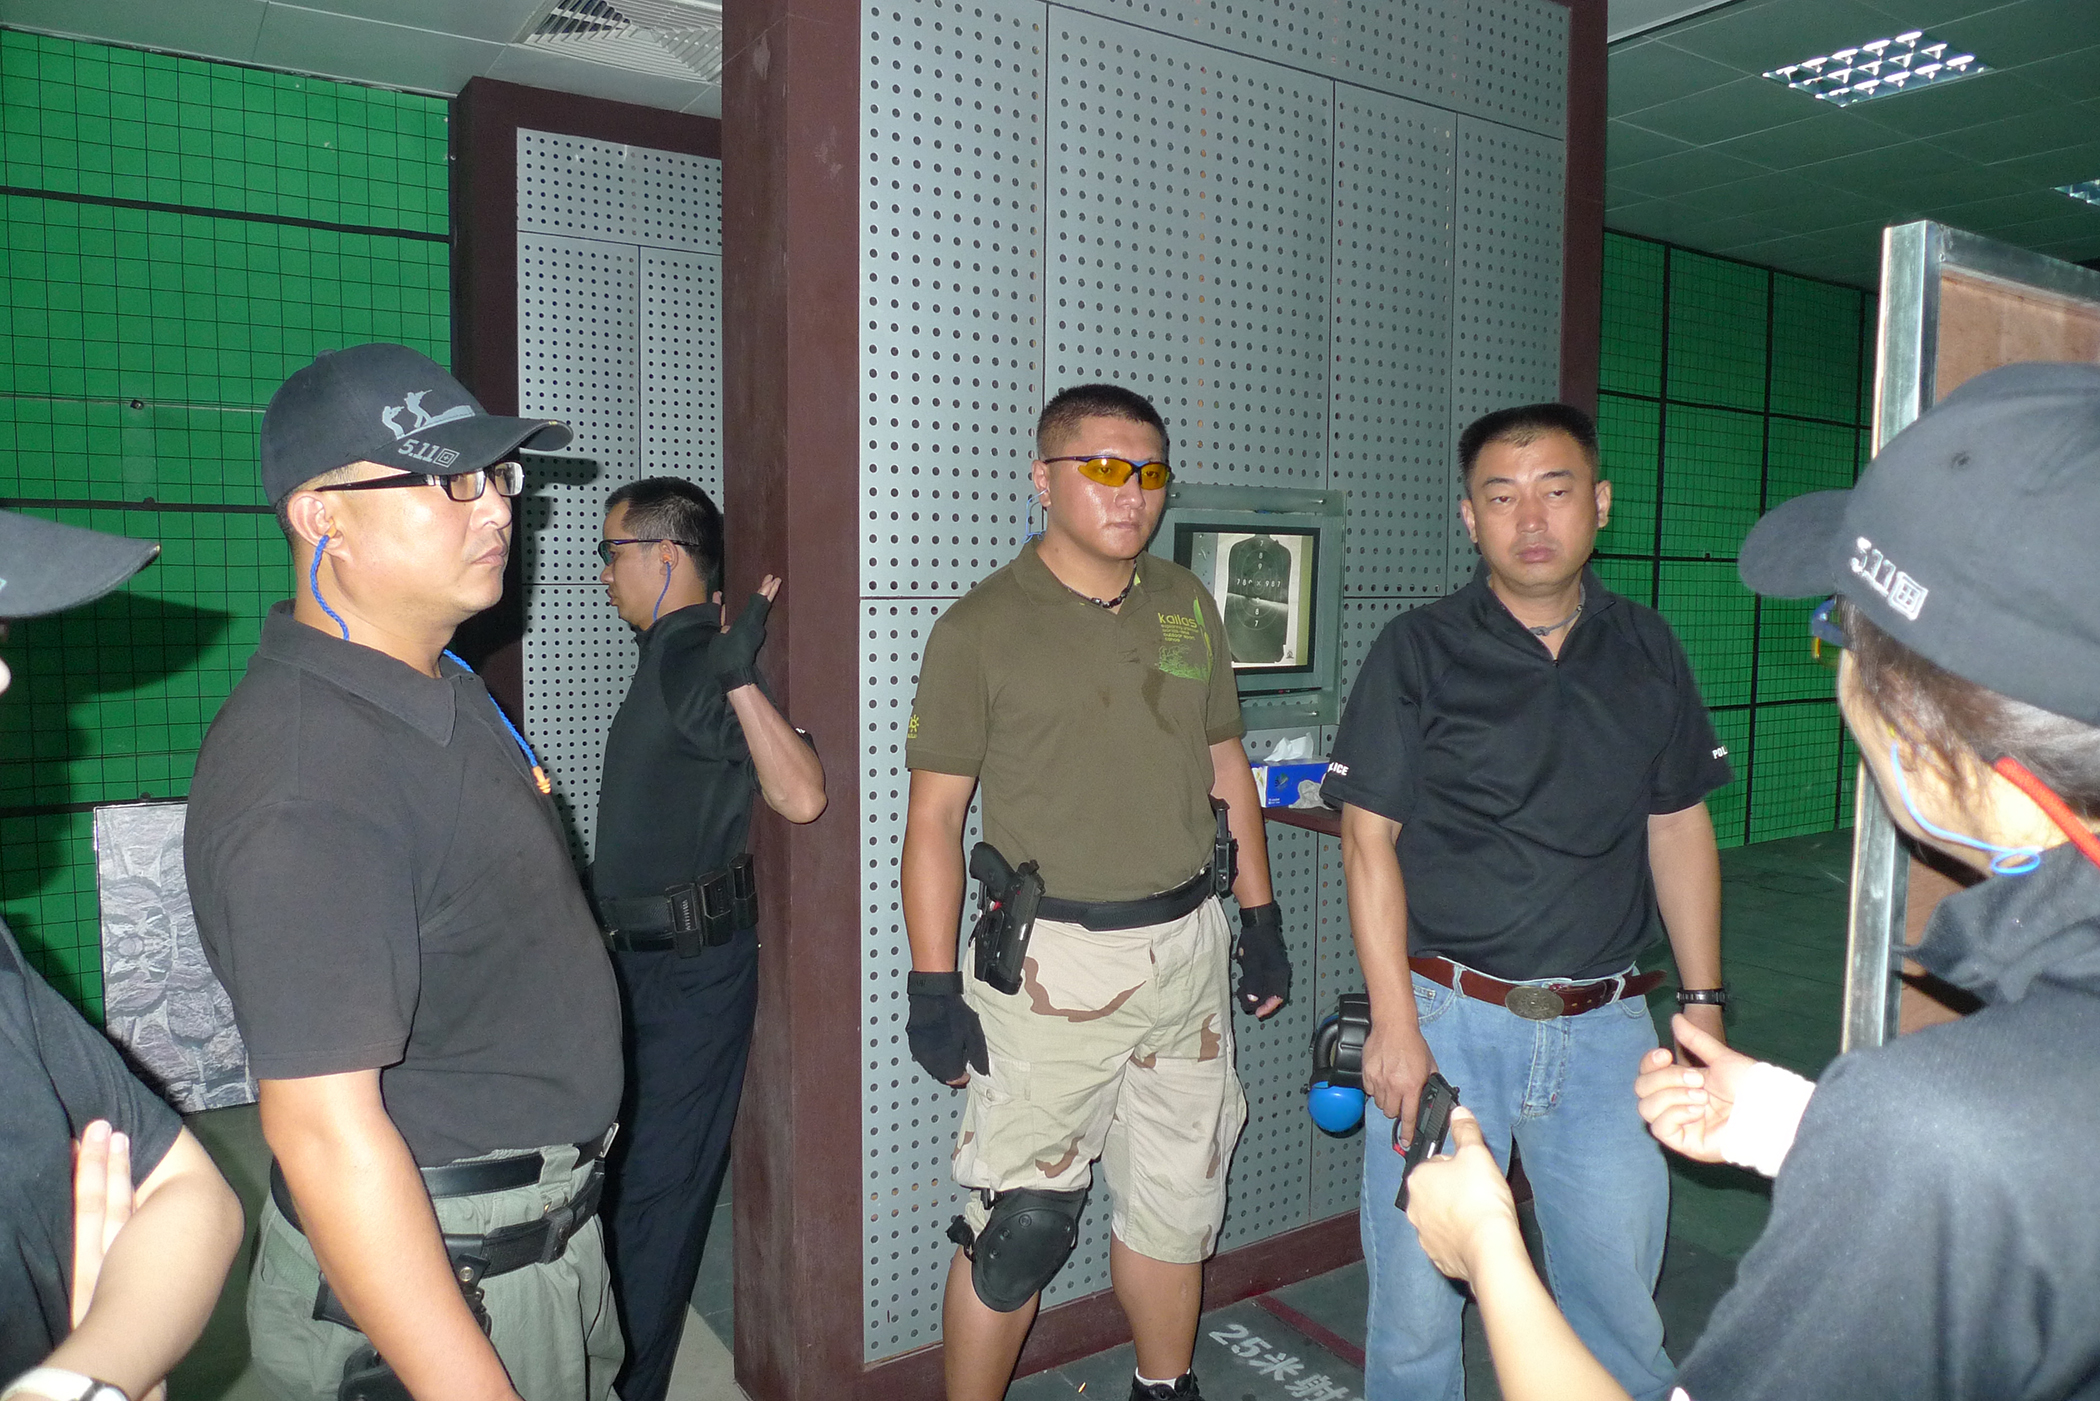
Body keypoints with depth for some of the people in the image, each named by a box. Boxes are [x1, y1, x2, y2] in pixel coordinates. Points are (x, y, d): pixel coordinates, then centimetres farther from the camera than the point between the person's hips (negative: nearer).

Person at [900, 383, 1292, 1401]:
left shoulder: (1187, 605, 8)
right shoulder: (979, 628, -7)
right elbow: (934, 818, -7)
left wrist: (1260, 917, 13)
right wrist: (933, 987, -11)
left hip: (1189, 944, 5)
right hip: (1052, 961, -5)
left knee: (1179, 1195, 17)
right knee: (1019, 1219, -1)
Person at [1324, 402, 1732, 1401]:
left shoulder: (1647, 651, 7)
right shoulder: (1416, 654, -5)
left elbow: (1678, 830, 12)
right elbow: (1369, 840, -7)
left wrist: (1704, 1003, 8)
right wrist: (1394, 1024, -12)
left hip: (1605, 1023, 3)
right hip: (1447, 1013, -3)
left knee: (1620, 1291, 12)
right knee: (1418, 1294, 5)